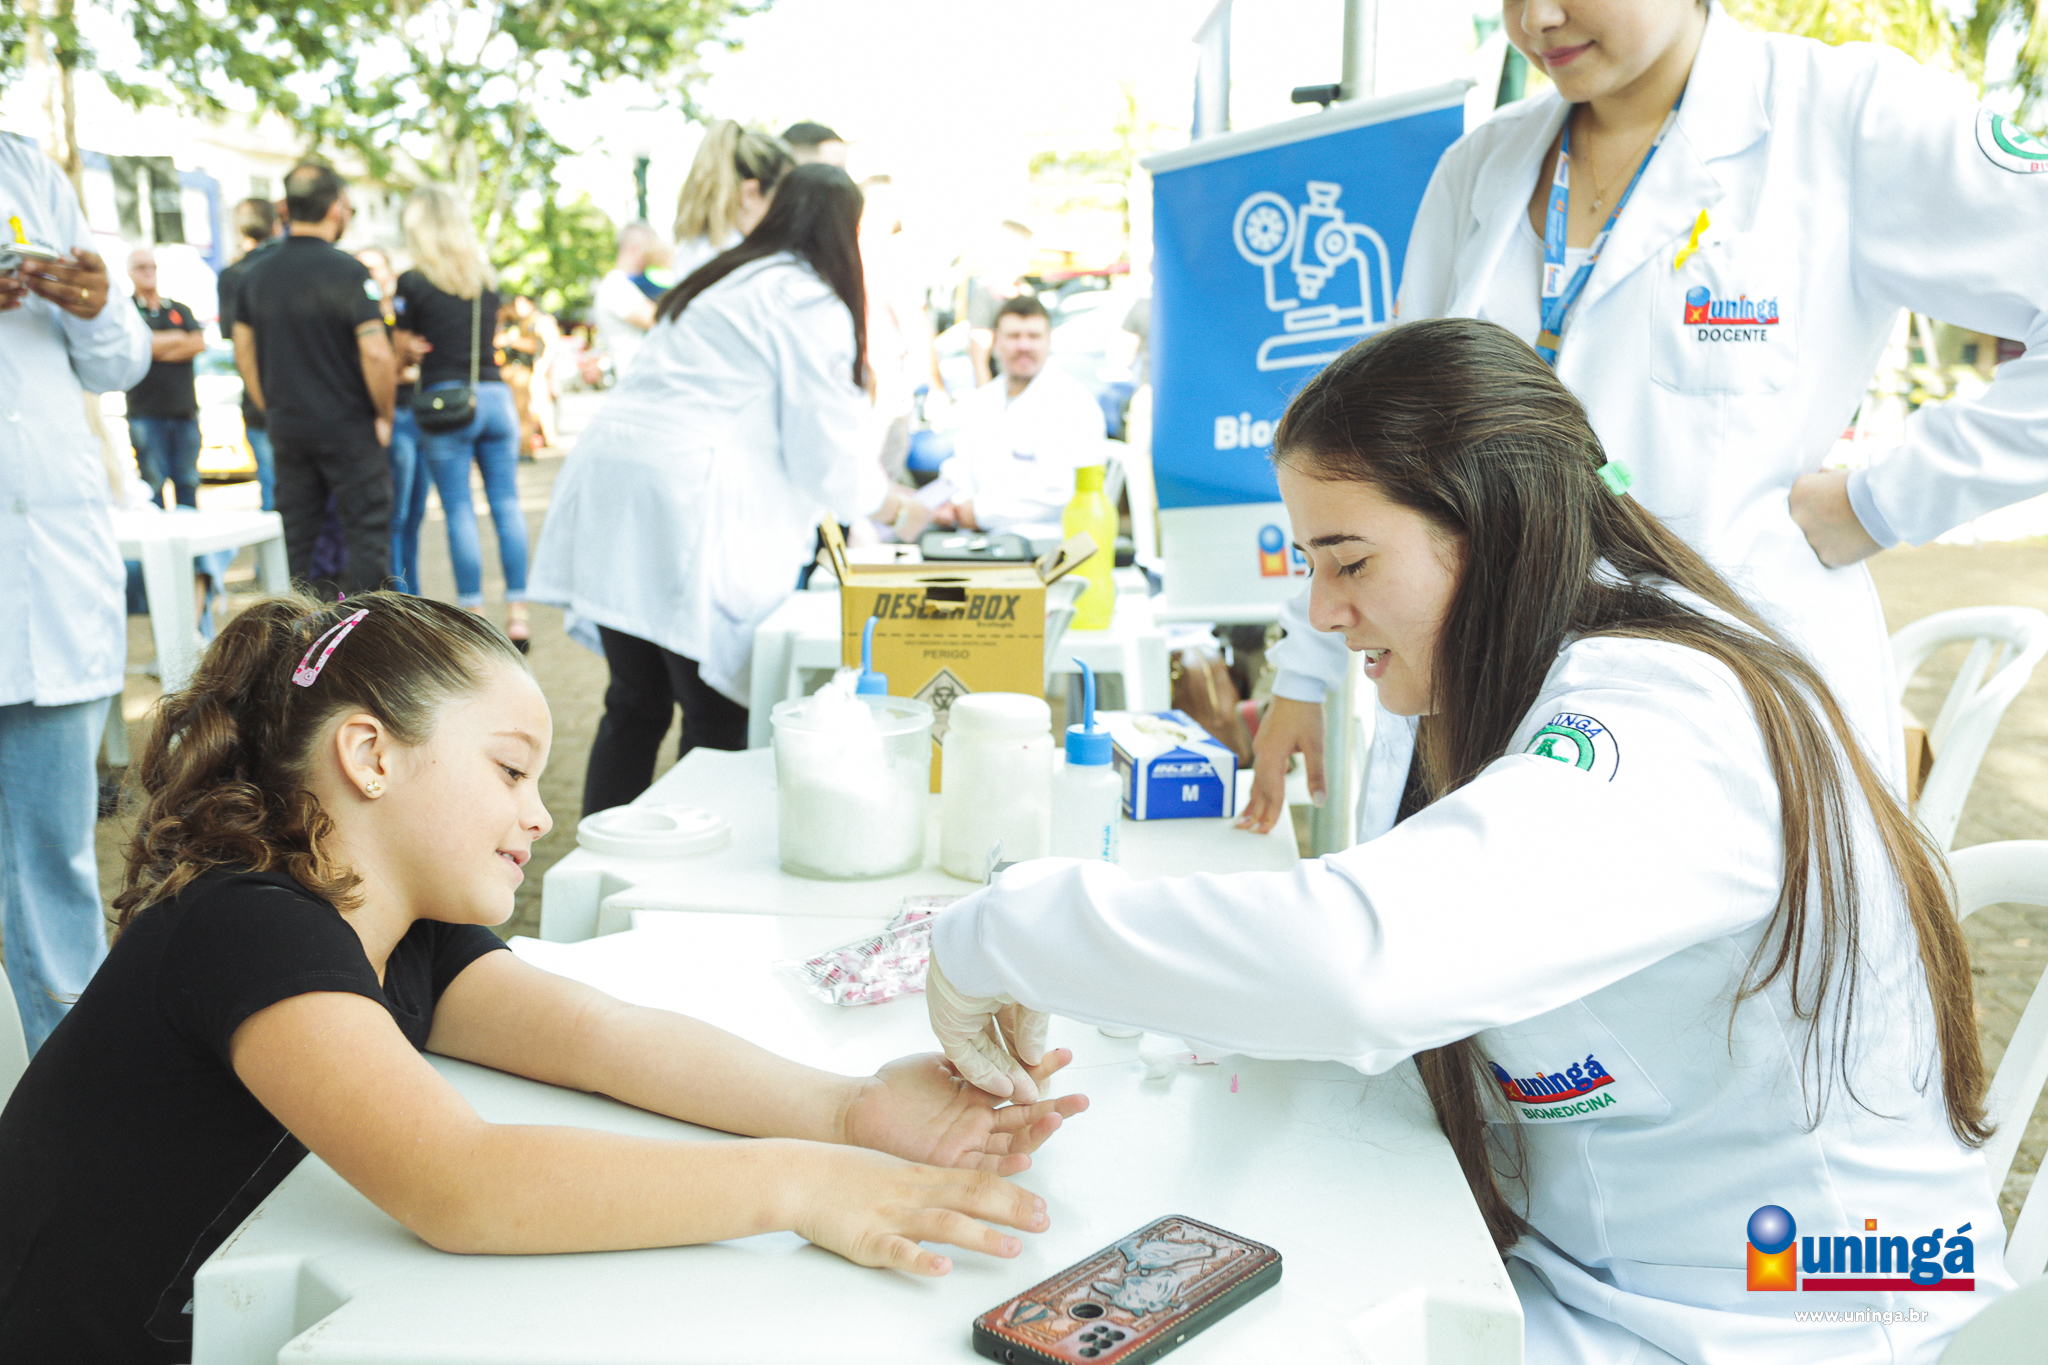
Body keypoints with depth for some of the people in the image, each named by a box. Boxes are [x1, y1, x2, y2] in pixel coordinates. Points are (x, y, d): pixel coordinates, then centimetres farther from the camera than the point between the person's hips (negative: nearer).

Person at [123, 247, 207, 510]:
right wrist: (179, 338, -1)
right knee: (153, 484, -4)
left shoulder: (180, 310, 17)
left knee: (188, 483, 4)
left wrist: (159, 347, -6)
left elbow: (199, 344, 2)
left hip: (185, 410, 3)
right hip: (146, 413, -3)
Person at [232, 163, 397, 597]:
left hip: (286, 427, 6)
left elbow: (244, 352, 13)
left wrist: (272, 411, 19)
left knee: (293, 541, 11)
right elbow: (376, 354, -19)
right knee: (367, 535, 0)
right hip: (348, 428, -6)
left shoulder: (258, 273, 7)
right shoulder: (348, 272, -12)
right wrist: (383, 416, -7)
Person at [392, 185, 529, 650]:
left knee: (460, 512, 1)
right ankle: (517, 616, 5)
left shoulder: (413, 283, -4)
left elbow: (402, 349, 1)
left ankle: (475, 620, 3)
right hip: (496, 396, 4)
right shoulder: (488, 279, 10)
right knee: (506, 505, 4)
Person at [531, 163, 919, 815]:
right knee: (717, 724, -1)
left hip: (609, 491, 9)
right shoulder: (812, 305, -3)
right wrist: (873, 493, 18)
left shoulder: (719, 281, 26)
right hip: (685, 513, -9)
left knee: (633, 708, 14)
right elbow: (823, 446, -3)